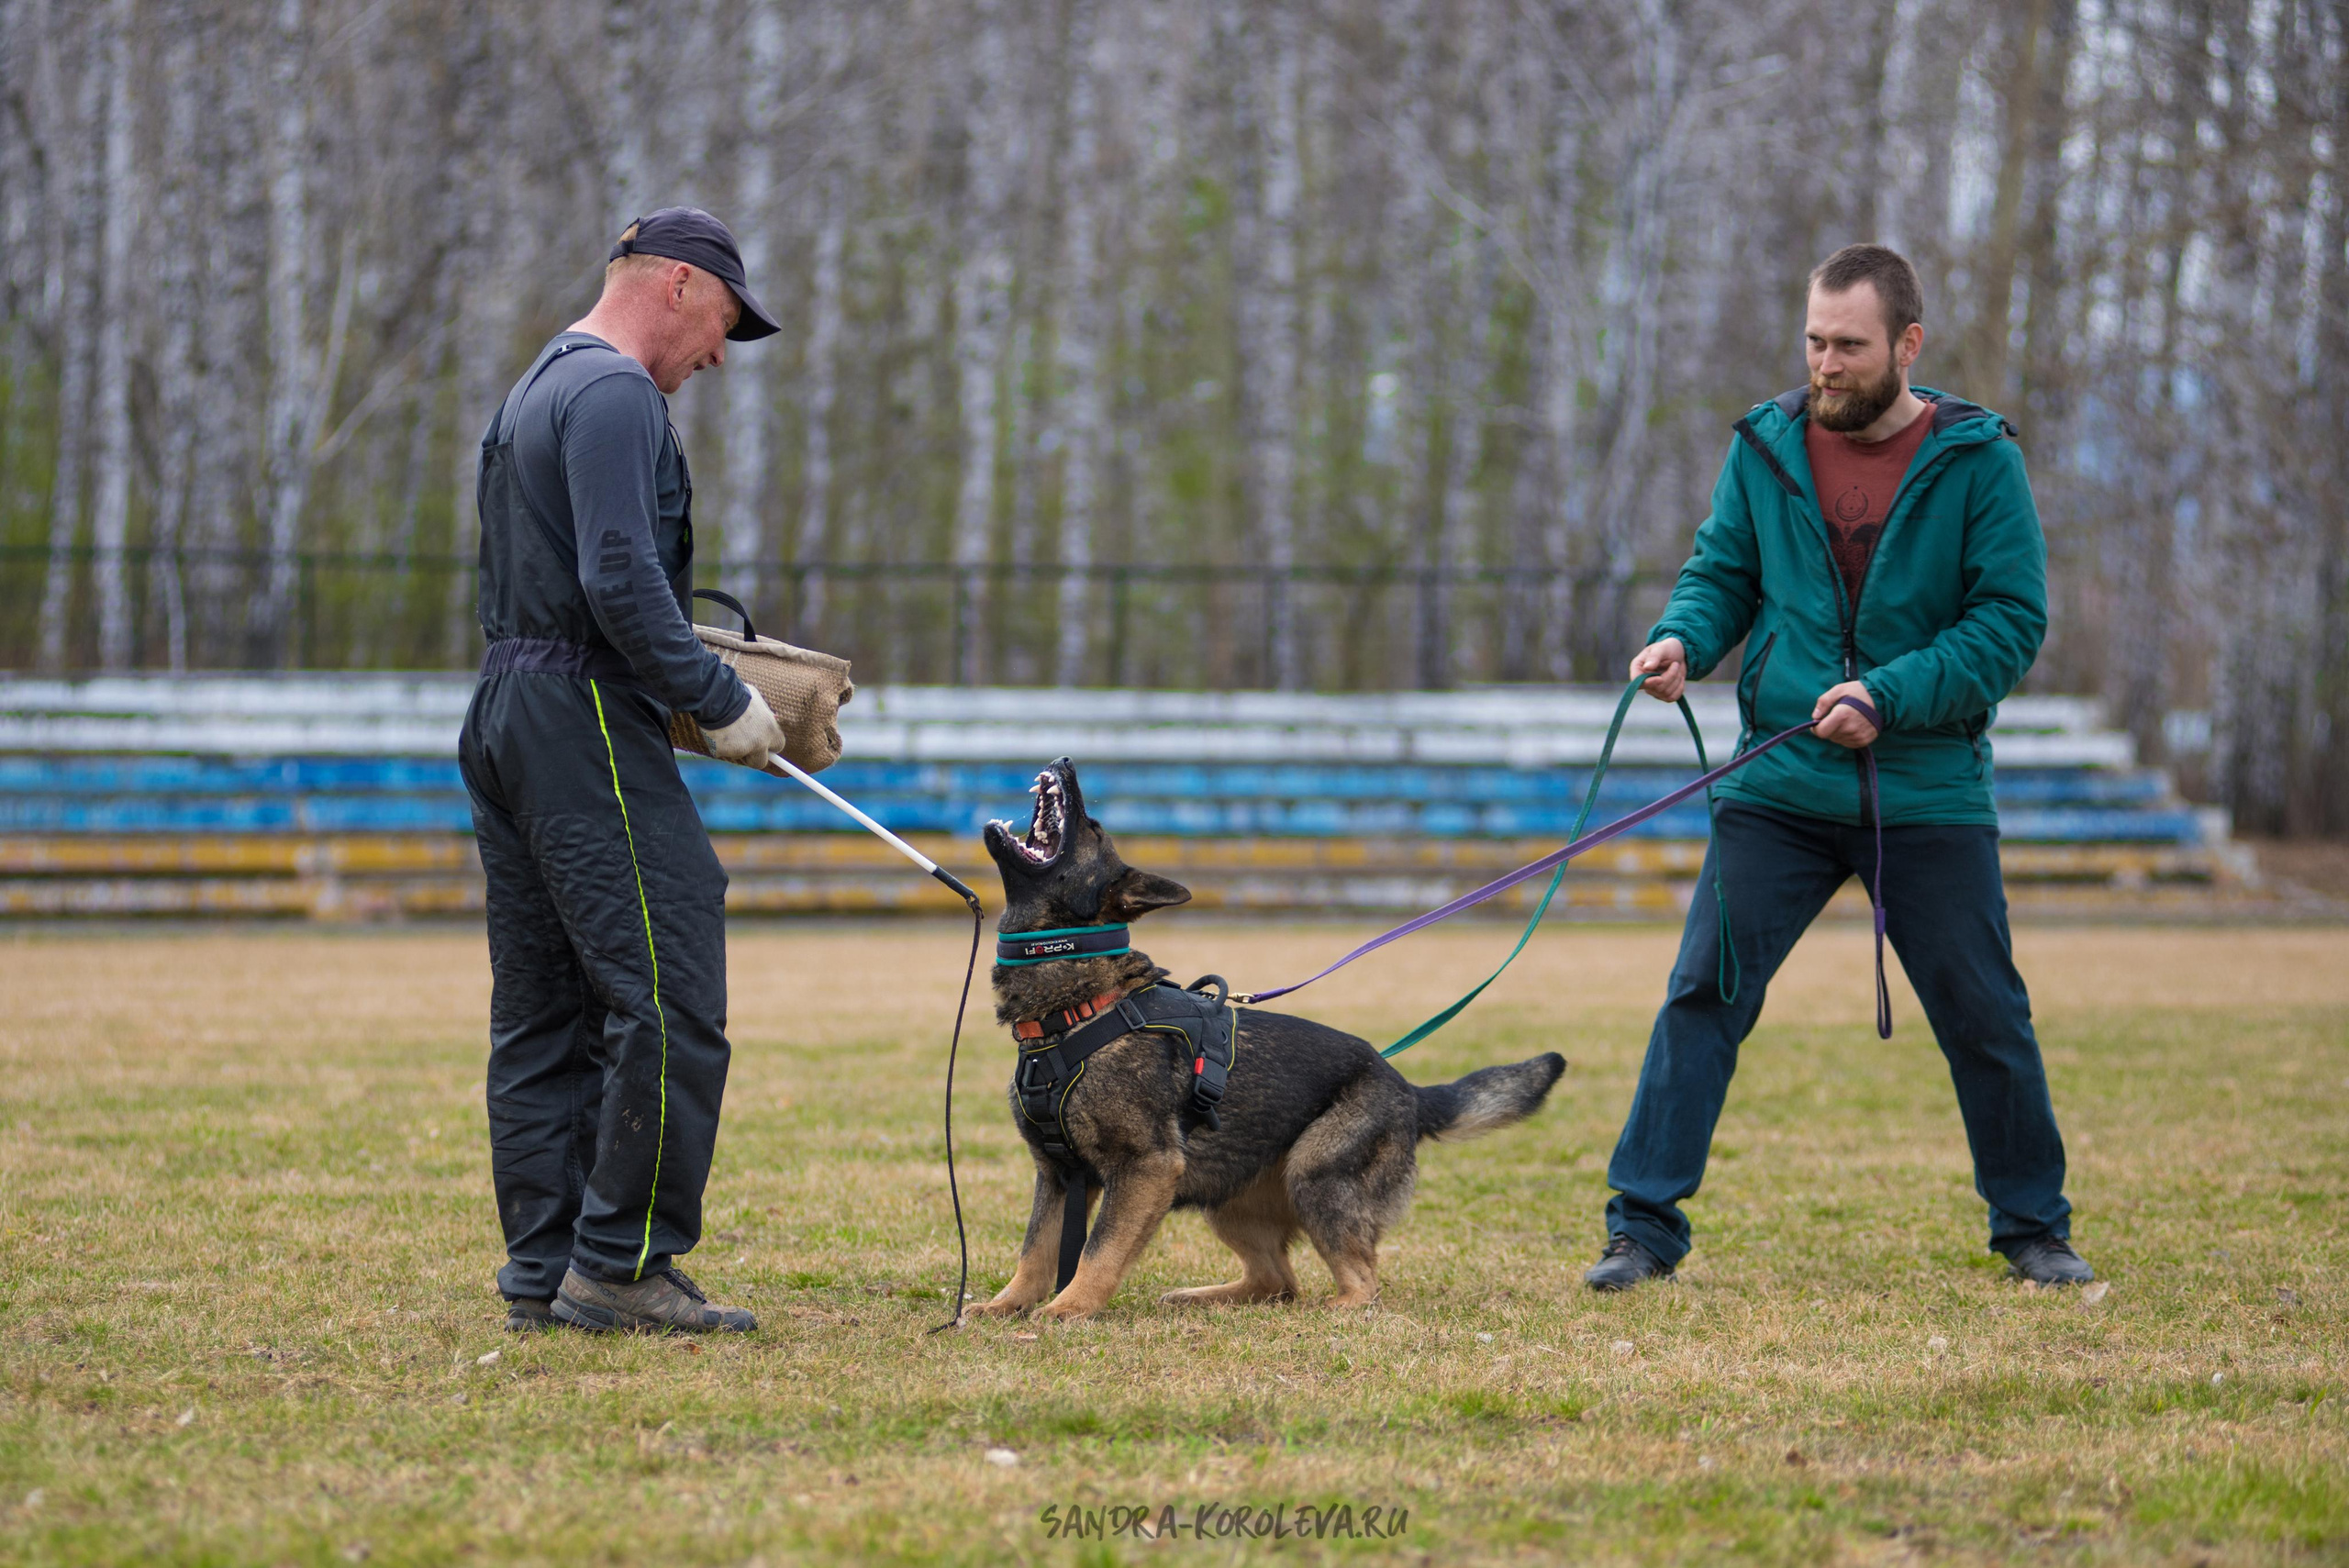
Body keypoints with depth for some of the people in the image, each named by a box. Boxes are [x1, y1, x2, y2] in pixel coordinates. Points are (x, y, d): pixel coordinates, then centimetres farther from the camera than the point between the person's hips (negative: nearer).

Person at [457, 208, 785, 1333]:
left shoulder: (538, 387, 21)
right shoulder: (616, 394, -11)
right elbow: (622, 583, -21)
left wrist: (692, 673, 19)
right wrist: (721, 703, -13)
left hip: (507, 719, 11)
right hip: (586, 729, -11)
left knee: (542, 1017, 10)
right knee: (668, 999, -10)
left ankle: (541, 1273, 12)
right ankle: (620, 1263, -10)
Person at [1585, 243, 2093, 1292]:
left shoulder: (1975, 460, -5)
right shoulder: (1765, 446, 3)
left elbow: (2011, 619, -7)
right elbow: (1720, 570, 11)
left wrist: (1888, 698, -17)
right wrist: (1682, 639, -12)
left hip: (1930, 792, -1)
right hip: (1780, 787, 1)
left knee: (1984, 1017, 7)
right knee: (1704, 994, -6)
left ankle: (2033, 1228, 25)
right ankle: (1643, 1226, 0)